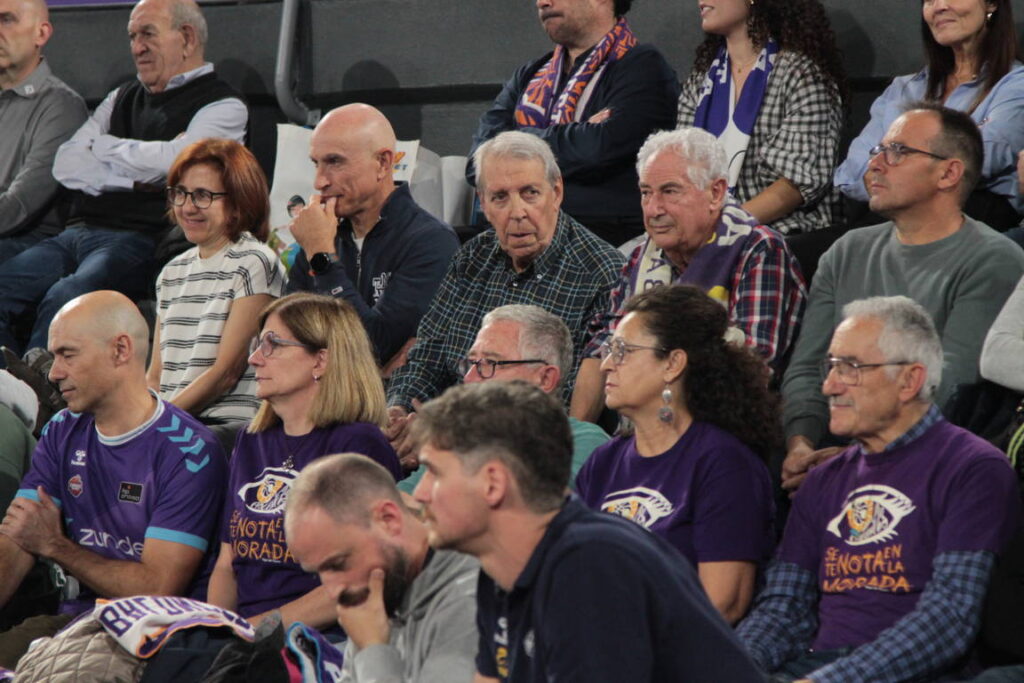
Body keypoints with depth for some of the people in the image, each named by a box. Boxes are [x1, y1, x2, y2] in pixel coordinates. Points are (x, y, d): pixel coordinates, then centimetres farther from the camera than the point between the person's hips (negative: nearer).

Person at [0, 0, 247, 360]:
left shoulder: (222, 107, 5)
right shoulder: (123, 98, 25)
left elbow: (166, 162, -12)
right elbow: (65, 164, 13)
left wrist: (103, 146, 7)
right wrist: (134, 177, -3)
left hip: (136, 240, -7)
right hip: (76, 233, 7)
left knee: (63, 300, -35)